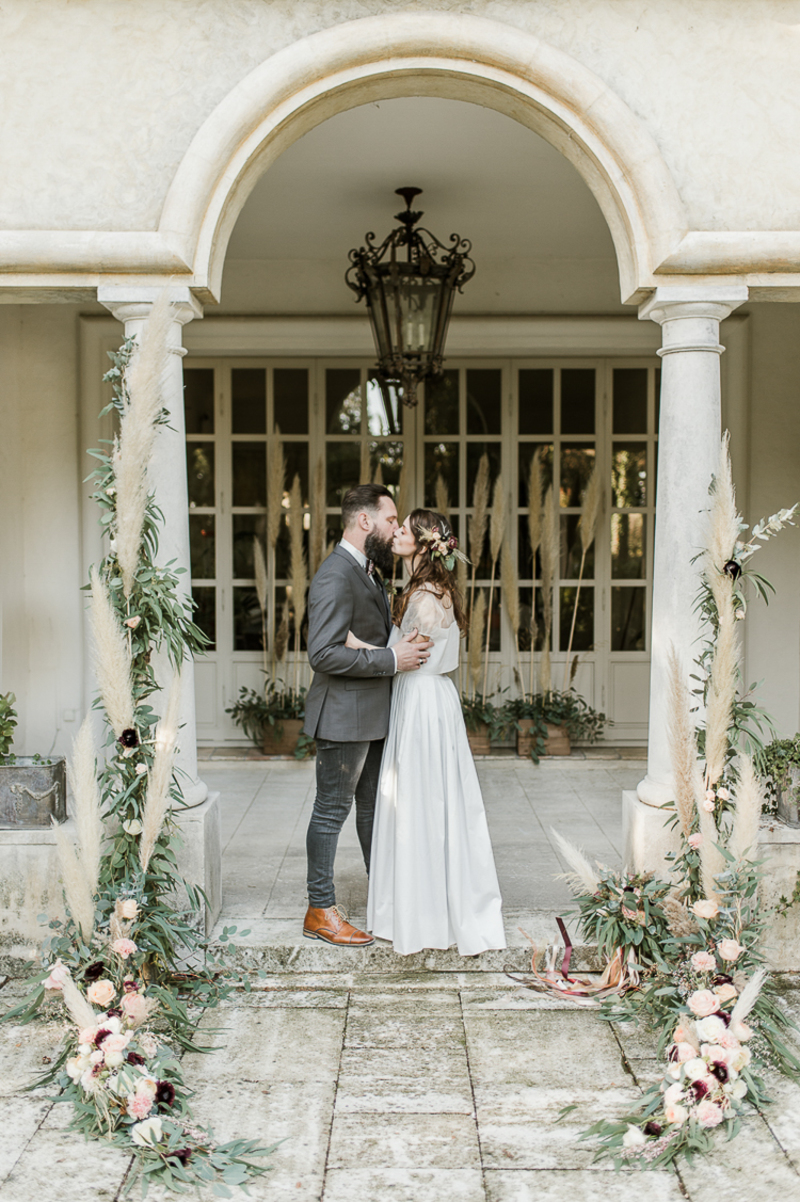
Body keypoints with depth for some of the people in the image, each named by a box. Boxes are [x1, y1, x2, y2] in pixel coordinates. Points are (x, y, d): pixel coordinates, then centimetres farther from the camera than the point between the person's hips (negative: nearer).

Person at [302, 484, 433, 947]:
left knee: (374, 807, 18)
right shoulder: (335, 576, -20)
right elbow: (324, 654, -26)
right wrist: (392, 659, -24)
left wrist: (404, 645, 4)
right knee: (332, 811, 1)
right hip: (345, 716, -10)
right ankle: (320, 911, 12)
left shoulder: (369, 571, 12)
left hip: (374, 715, 10)